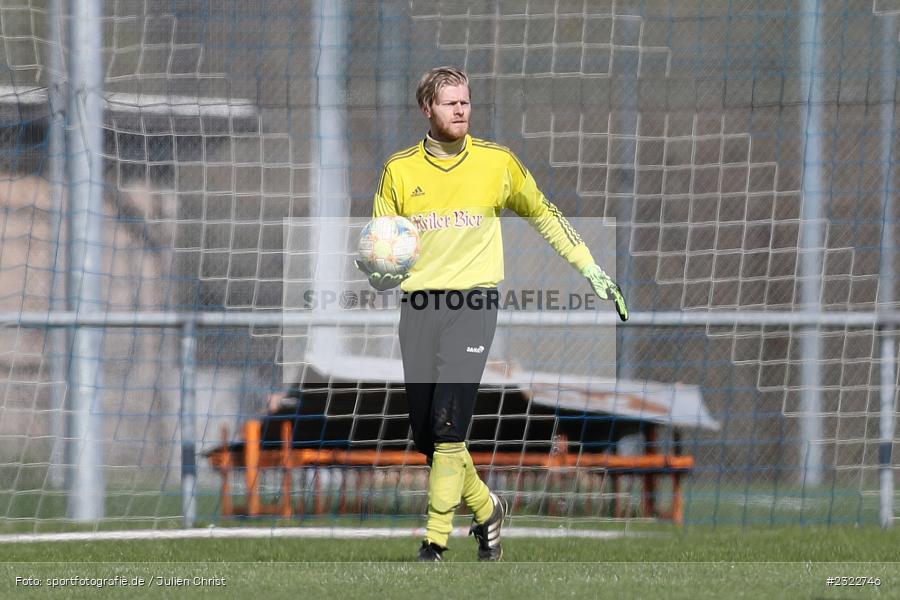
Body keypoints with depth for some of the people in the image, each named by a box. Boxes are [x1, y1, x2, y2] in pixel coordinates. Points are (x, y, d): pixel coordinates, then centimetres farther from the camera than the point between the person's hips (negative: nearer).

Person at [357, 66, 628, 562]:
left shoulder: (497, 162, 4)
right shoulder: (399, 169, 6)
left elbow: (543, 215, 18)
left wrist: (591, 270, 15)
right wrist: (377, 274, -13)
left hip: (473, 302, -3)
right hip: (418, 305, 3)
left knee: (448, 426, -16)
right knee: (425, 435, 3)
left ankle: (435, 544, -12)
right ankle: (485, 509, 28)